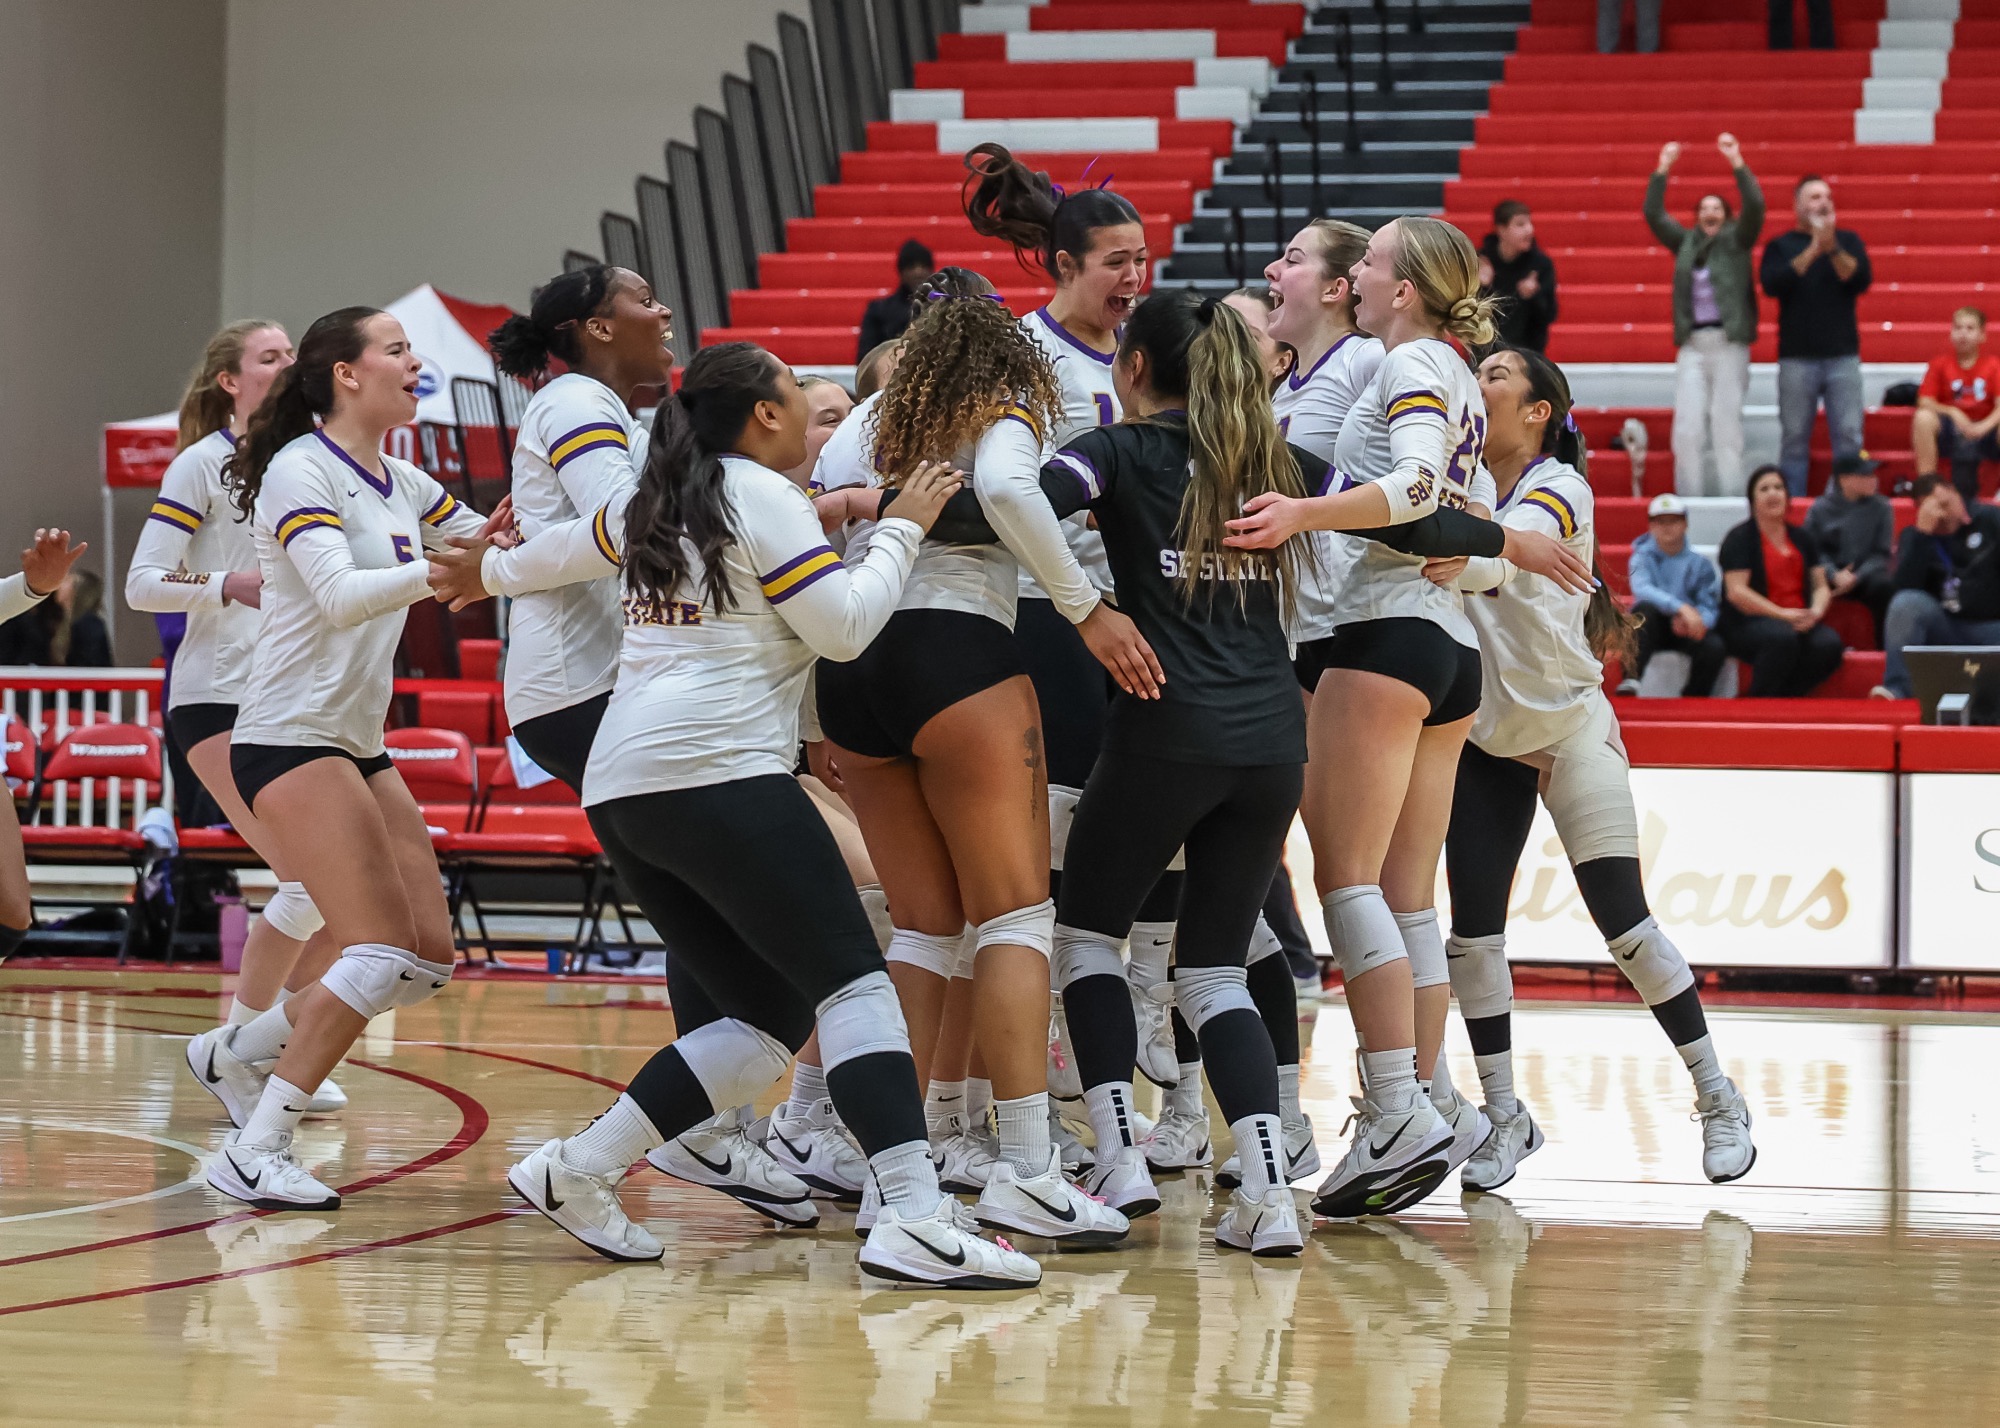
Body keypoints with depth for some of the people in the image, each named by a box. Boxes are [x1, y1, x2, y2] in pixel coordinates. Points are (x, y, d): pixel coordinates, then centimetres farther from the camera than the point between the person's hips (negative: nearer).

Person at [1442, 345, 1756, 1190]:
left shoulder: (1559, 489, -15)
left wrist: (1453, 554, -56)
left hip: (1571, 730, -5)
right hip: (1485, 738, 5)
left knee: (1624, 922, -7)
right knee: (1471, 934, -2)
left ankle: (1717, 1099, 6)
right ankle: (1504, 1118, 11)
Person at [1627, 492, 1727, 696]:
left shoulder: (1699, 563, 7)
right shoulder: (1643, 556, 1)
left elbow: (1710, 606, -2)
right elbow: (1642, 589, -21)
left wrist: (1698, 621, -28)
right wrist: (1682, 608, -36)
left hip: (1684, 629, 1)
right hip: (1651, 627, -1)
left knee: (1715, 647, -29)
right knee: (1643, 609, -34)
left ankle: (1692, 700, -6)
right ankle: (1631, 679, -42)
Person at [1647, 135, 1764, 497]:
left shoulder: (1737, 241, 7)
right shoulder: (1685, 243, 16)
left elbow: (1754, 206, -7)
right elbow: (1653, 214, 11)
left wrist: (1737, 162, -12)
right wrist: (1662, 170, 4)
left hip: (1728, 342, -3)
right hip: (1692, 343, 3)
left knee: (1726, 423, -3)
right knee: (1687, 426, -2)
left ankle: (1728, 493, -1)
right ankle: (1688, 497, 1)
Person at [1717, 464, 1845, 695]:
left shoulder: (1802, 538, 18)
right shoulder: (1739, 539, 1)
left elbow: (1821, 586, 17)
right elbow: (1736, 592, -10)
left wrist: (1815, 611, -7)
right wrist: (1783, 614, -17)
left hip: (1799, 622, 5)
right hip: (1746, 623, -5)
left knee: (1829, 645, -27)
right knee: (1782, 637, -38)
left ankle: (1785, 696, -16)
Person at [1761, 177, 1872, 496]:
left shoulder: (1848, 242, 13)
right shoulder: (1780, 247, 8)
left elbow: (1862, 280, -2)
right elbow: (1771, 284, -9)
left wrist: (1833, 249, -15)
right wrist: (1812, 251, -14)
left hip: (1843, 355, 1)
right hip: (1797, 356, -1)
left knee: (1849, 438, -4)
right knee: (1794, 438, -1)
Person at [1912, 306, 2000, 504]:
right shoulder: (1940, 365, 5)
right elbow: (1925, 403, -2)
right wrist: (1952, 412, -19)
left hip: (1983, 432, 0)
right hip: (1949, 432, 0)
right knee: (1924, 417, -31)